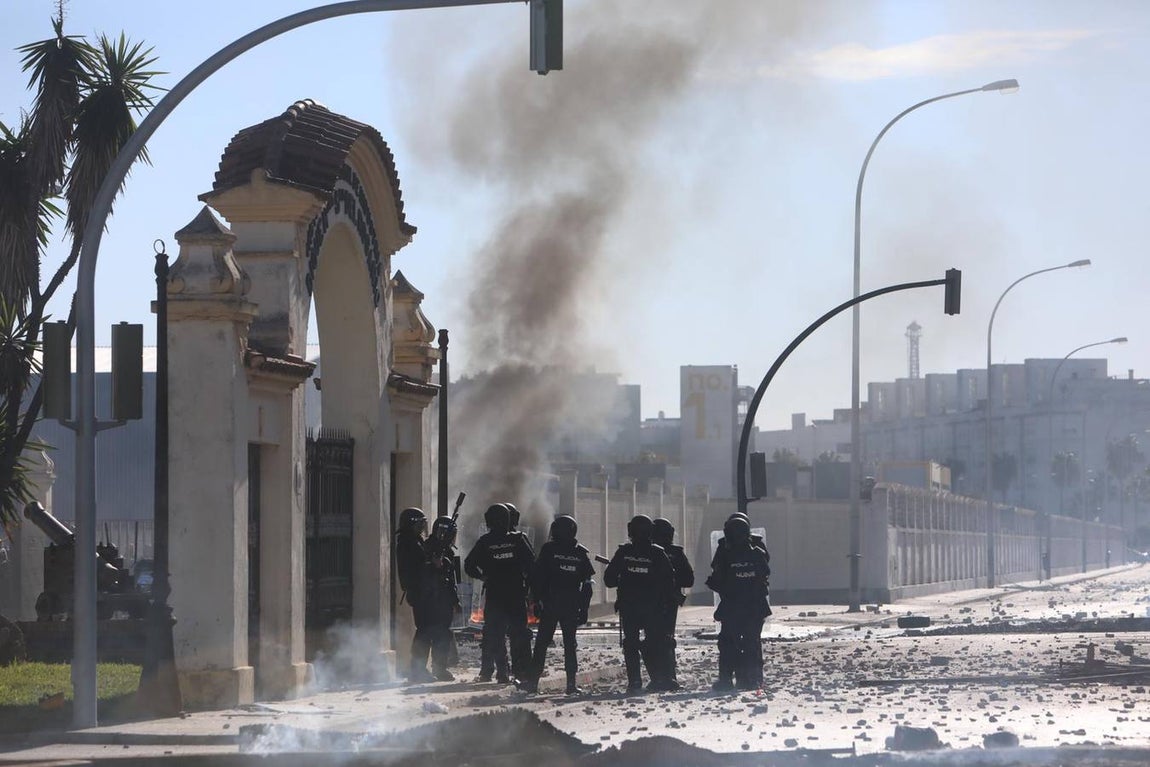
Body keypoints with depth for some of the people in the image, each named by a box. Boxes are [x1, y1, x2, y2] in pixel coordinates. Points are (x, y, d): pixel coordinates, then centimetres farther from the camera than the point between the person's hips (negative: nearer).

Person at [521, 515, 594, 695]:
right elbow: (587, 583, 6)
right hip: (572, 606, 2)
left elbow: (536, 576, -6)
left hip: (550, 604, -2)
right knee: (569, 643, 7)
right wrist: (583, 609, 9)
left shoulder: (548, 549, -3)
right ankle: (571, 683, 1)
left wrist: (537, 600, -1)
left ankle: (533, 681, -1)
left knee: (542, 642, 3)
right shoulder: (581, 553, 5)